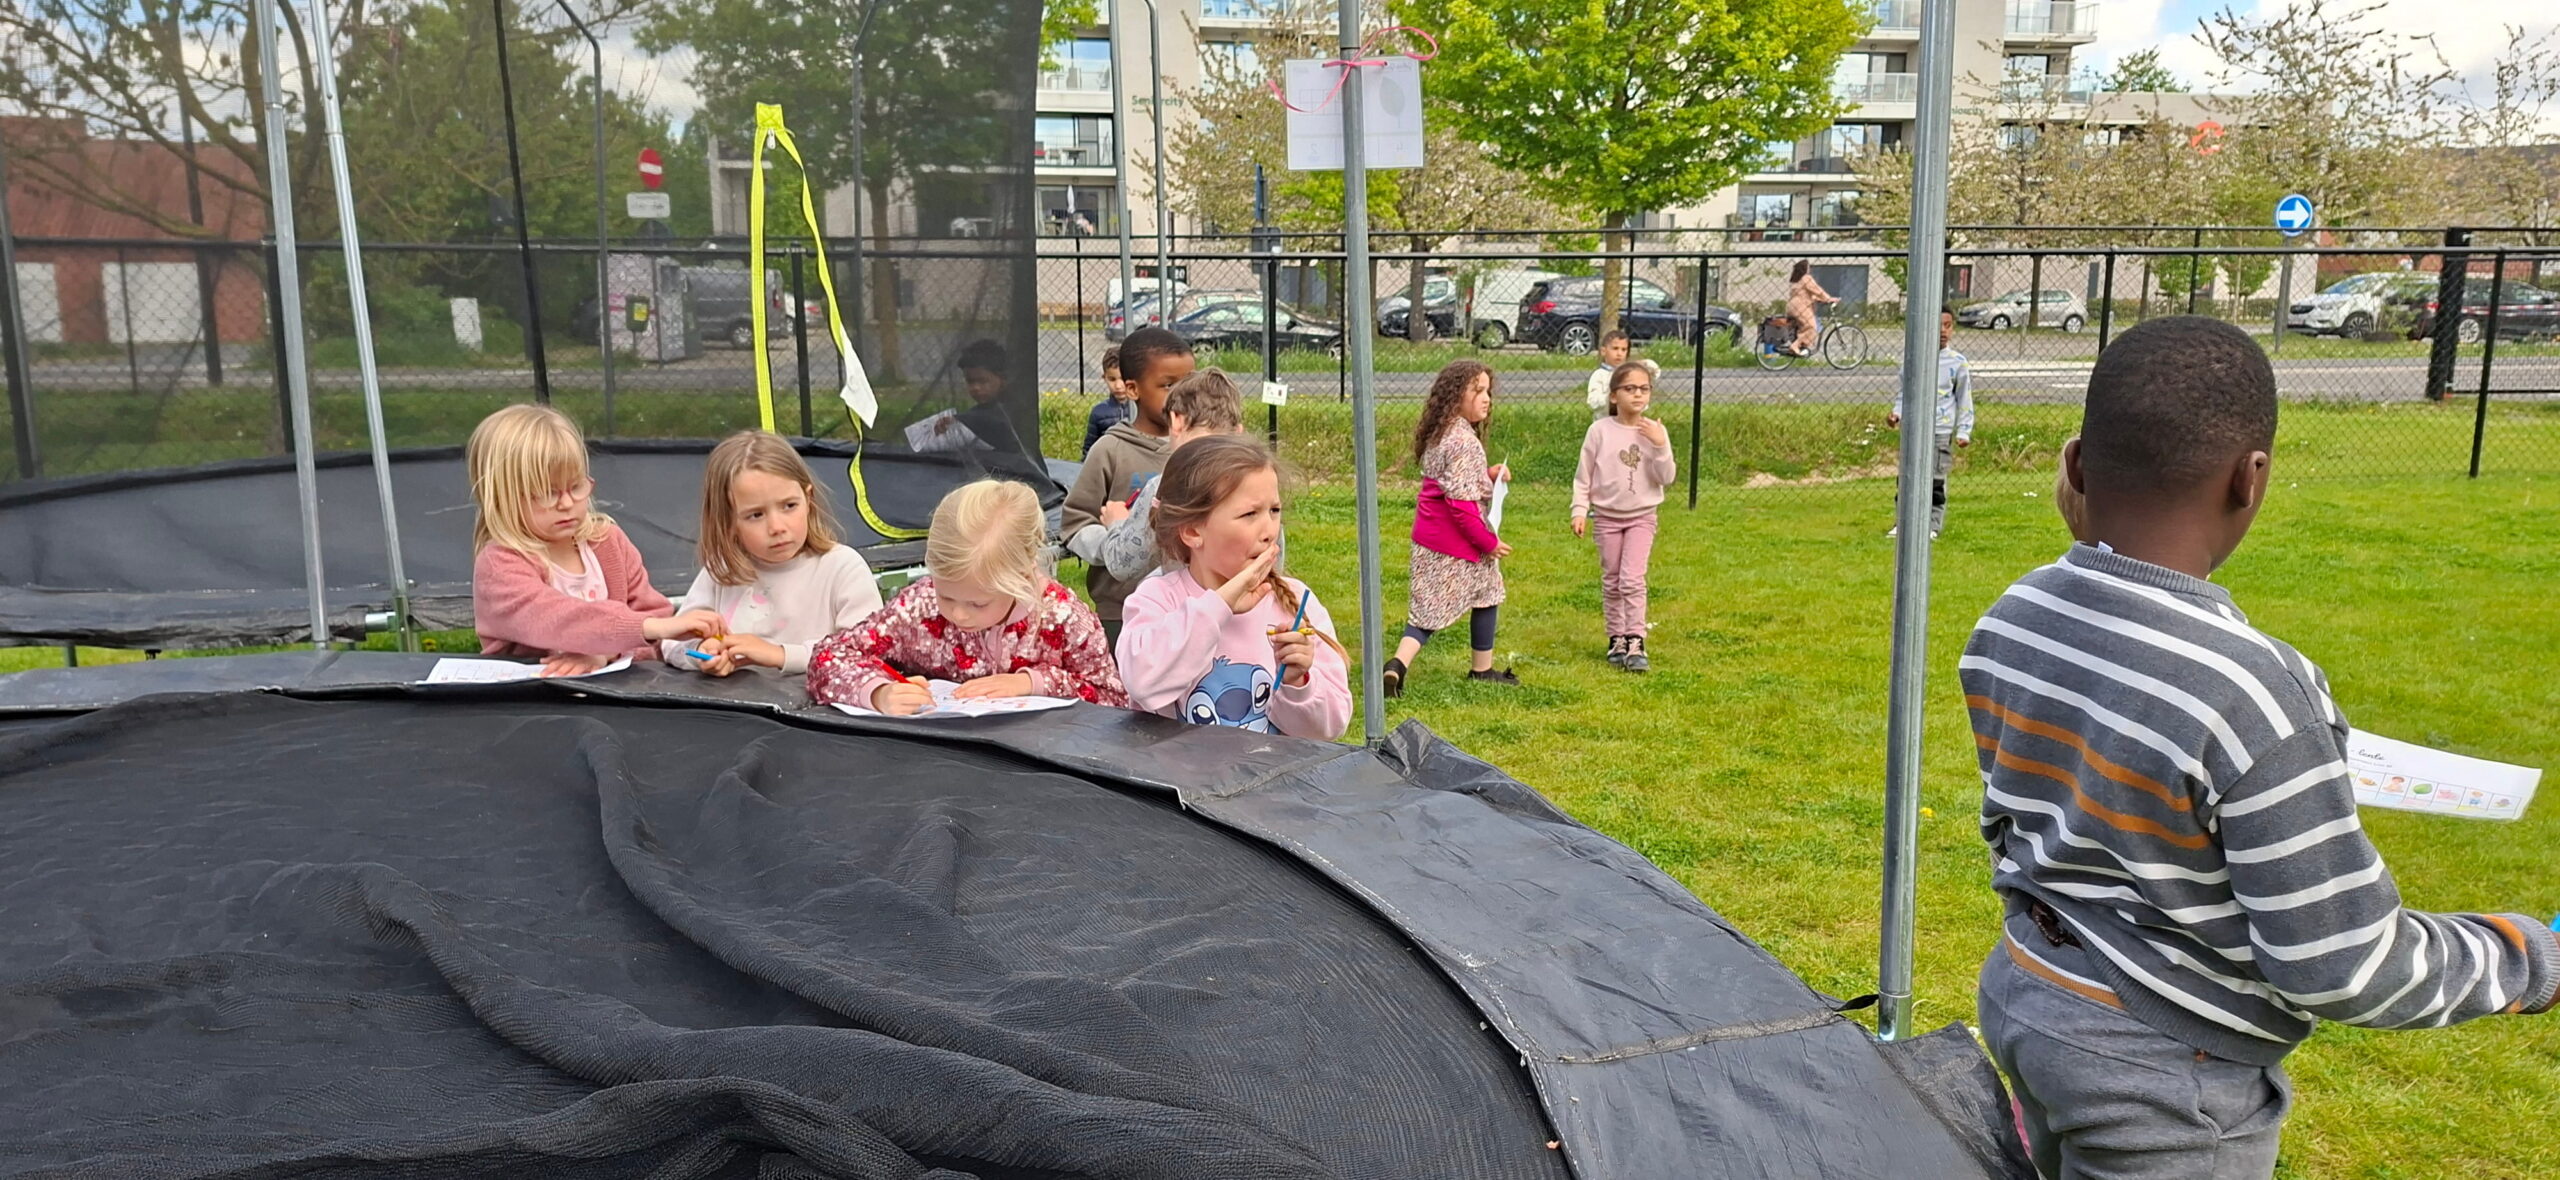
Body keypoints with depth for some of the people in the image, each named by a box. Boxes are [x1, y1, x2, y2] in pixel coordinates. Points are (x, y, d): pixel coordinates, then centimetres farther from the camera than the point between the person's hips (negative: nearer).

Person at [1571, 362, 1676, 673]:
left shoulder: (1655, 432, -4)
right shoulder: (1600, 431, -7)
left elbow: (1666, 479, -7)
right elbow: (1583, 476, -1)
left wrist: (1660, 446, -19)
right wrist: (1579, 511, -7)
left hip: (1642, 517, 0)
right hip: (1606, 517, 1)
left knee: (1632, 580, -12)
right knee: (1611, 582, 9)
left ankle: (1635, 643, -9)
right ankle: (1617, 639, 21)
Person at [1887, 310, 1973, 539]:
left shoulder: (1958, 363, -2)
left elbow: (1965, 400, 3)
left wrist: (1964, 431, -2)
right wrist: (1897, 413, 0)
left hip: (1941, 431, -3)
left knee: (1936, 481, -1)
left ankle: (1933, 524, 8)